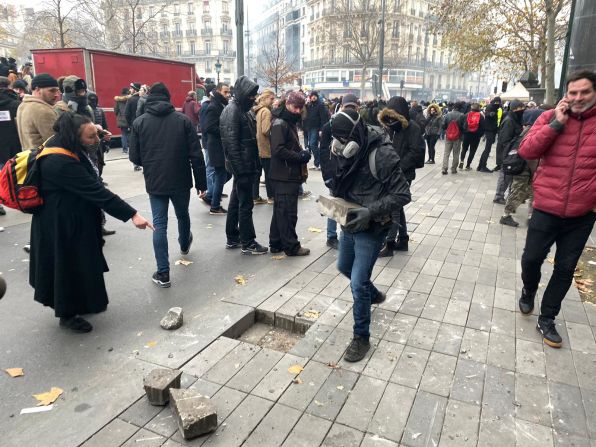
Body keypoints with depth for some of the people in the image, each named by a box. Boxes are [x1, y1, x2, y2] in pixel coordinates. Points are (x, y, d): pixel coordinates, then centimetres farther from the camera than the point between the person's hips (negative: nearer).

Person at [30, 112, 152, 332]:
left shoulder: (65, 148, -2)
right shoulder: (61, 163, -32)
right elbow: (97, 192, -34)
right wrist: (132, 215, -33)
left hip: (74, 218, 10)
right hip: (63, 225, -10)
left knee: (80, 262, 22)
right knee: (69, 265, 7)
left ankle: (84, 301, 41)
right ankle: (67, 314, 28)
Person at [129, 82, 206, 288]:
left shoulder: (139, 122, -2)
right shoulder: (183, 119, -4)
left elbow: (134, 157, -1)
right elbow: (196, 155, -7)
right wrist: (201, 182, 0)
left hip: (155, 183, 0)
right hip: (181, 181, 1)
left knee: (159, 224, 3)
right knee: (183, 215, 24)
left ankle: (163, 273, 1)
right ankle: (184, 244, 52)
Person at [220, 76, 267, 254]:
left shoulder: (241, 109, 16)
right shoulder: (232, 111, -14)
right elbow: (231, 143, -21)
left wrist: (254, 164, 17)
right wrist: (240, 169, -23)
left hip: (245, 165, 10)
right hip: (242, 166, -10)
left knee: (236, 201, 15)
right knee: (245, 204, -3)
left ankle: (233, 239, 25)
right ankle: (248, 244, 6)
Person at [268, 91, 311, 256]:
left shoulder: (290, 122, 18)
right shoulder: (279, 124, -14)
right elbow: (278, 150, -24)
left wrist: (302, 153, 7)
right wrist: (300, 156, -17)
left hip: (289, 174, 10)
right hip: (285, 176, -10)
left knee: (280, 211, 15)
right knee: (288, 212, -3)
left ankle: (276, 243, 24)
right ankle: (291, 246, 6)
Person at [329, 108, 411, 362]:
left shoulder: (381, 154, -24)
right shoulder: (346, 151, -2)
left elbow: (402, 194, -22)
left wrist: (371, 211, -30)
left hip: (371, 228, -8)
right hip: (350, 223, 8)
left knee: (358, 283, -5)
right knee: (344, 267, 25)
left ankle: (361, 338, 17)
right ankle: (374, 295, 54)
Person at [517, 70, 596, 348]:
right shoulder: (550, 117, -2)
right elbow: (525, 151, -13)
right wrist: (556, 124, -17)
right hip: (547, 208, -1)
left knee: (565, 269, 10)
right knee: (531, 258, 9)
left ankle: (547, 319, 25)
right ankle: (529, 291, 41)